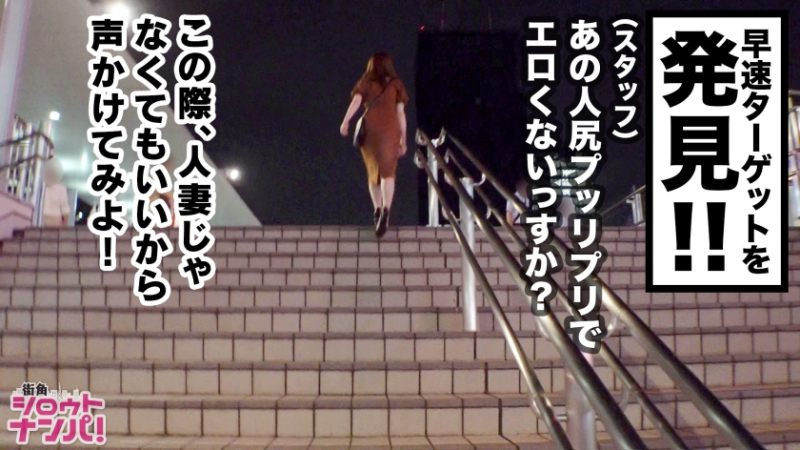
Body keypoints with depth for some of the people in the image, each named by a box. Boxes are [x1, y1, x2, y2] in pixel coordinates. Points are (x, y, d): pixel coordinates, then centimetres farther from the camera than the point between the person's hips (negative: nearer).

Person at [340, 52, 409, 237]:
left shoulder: (365, 83, 11)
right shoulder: (396, 84, 11)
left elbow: (356, 101, -7)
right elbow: (401, 113, 8)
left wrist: (345, 121, -16)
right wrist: (403, 139, 12)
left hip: (369, 130, 1)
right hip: (389, 131, -1)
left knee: (372, 172, 17)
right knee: (388, 172, -8)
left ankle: (377, 209, 26)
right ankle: (386, 211, -28)